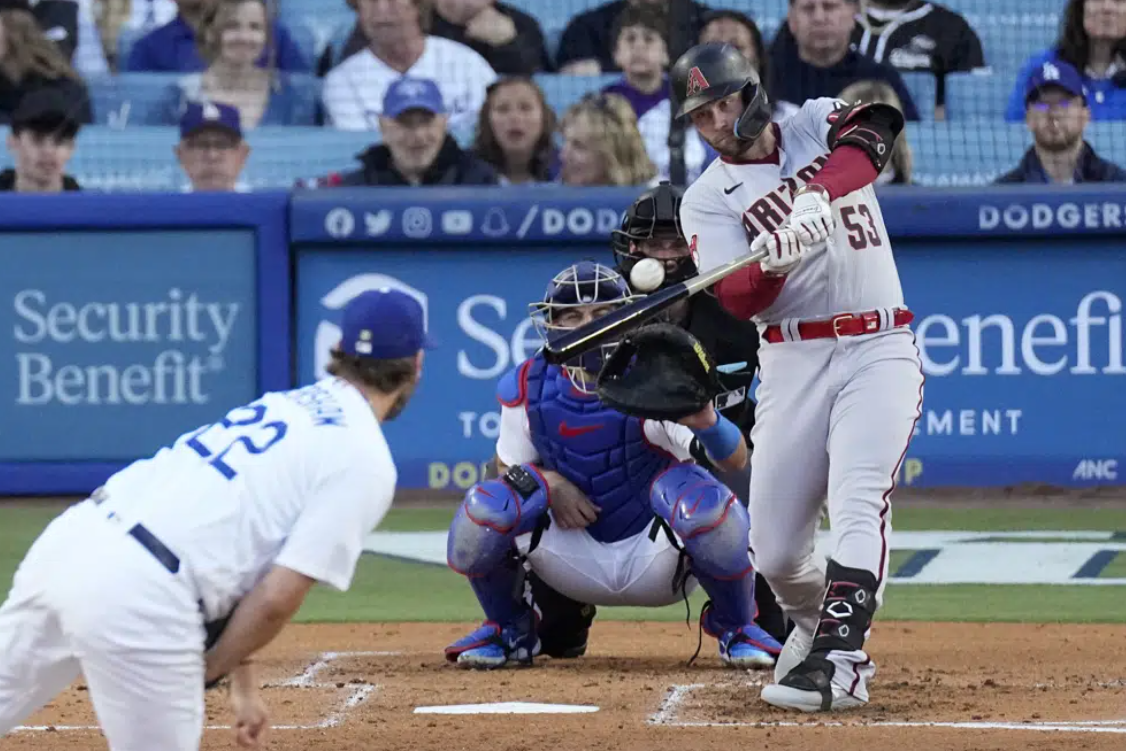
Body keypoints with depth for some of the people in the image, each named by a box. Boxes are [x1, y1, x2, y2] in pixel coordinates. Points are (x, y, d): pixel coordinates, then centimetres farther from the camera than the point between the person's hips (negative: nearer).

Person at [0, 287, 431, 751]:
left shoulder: (283, 405, 24)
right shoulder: (367, 463, -2)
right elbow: (276, 600, -8)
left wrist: (242, 681, 28)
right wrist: (206, 672, 7)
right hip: (138, 598, -8)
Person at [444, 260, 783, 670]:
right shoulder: (527, 389, -7)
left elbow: (736, 459, -27)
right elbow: (509, 468, 8)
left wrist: (703, 419, -50)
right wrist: (549, 483, -15)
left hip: (657, 559, -2)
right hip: (575, 559, 2)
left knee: (707, 502, -34)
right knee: (485, 506, -23)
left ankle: (734, 626, -1)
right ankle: (509, 629, 9)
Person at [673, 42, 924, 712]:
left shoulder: (819, 125, 5)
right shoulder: (709, 199, 3)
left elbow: (877, 127, -20)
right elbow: (736, 301, -11)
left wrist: (821, 194, -36)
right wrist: (776, 262, -33)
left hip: (880, 349, -2)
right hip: (793, 360, 2)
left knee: (859, 503, -22)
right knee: (775, 550, 1)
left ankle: (838, 660, -29)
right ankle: (814, 620, 31)